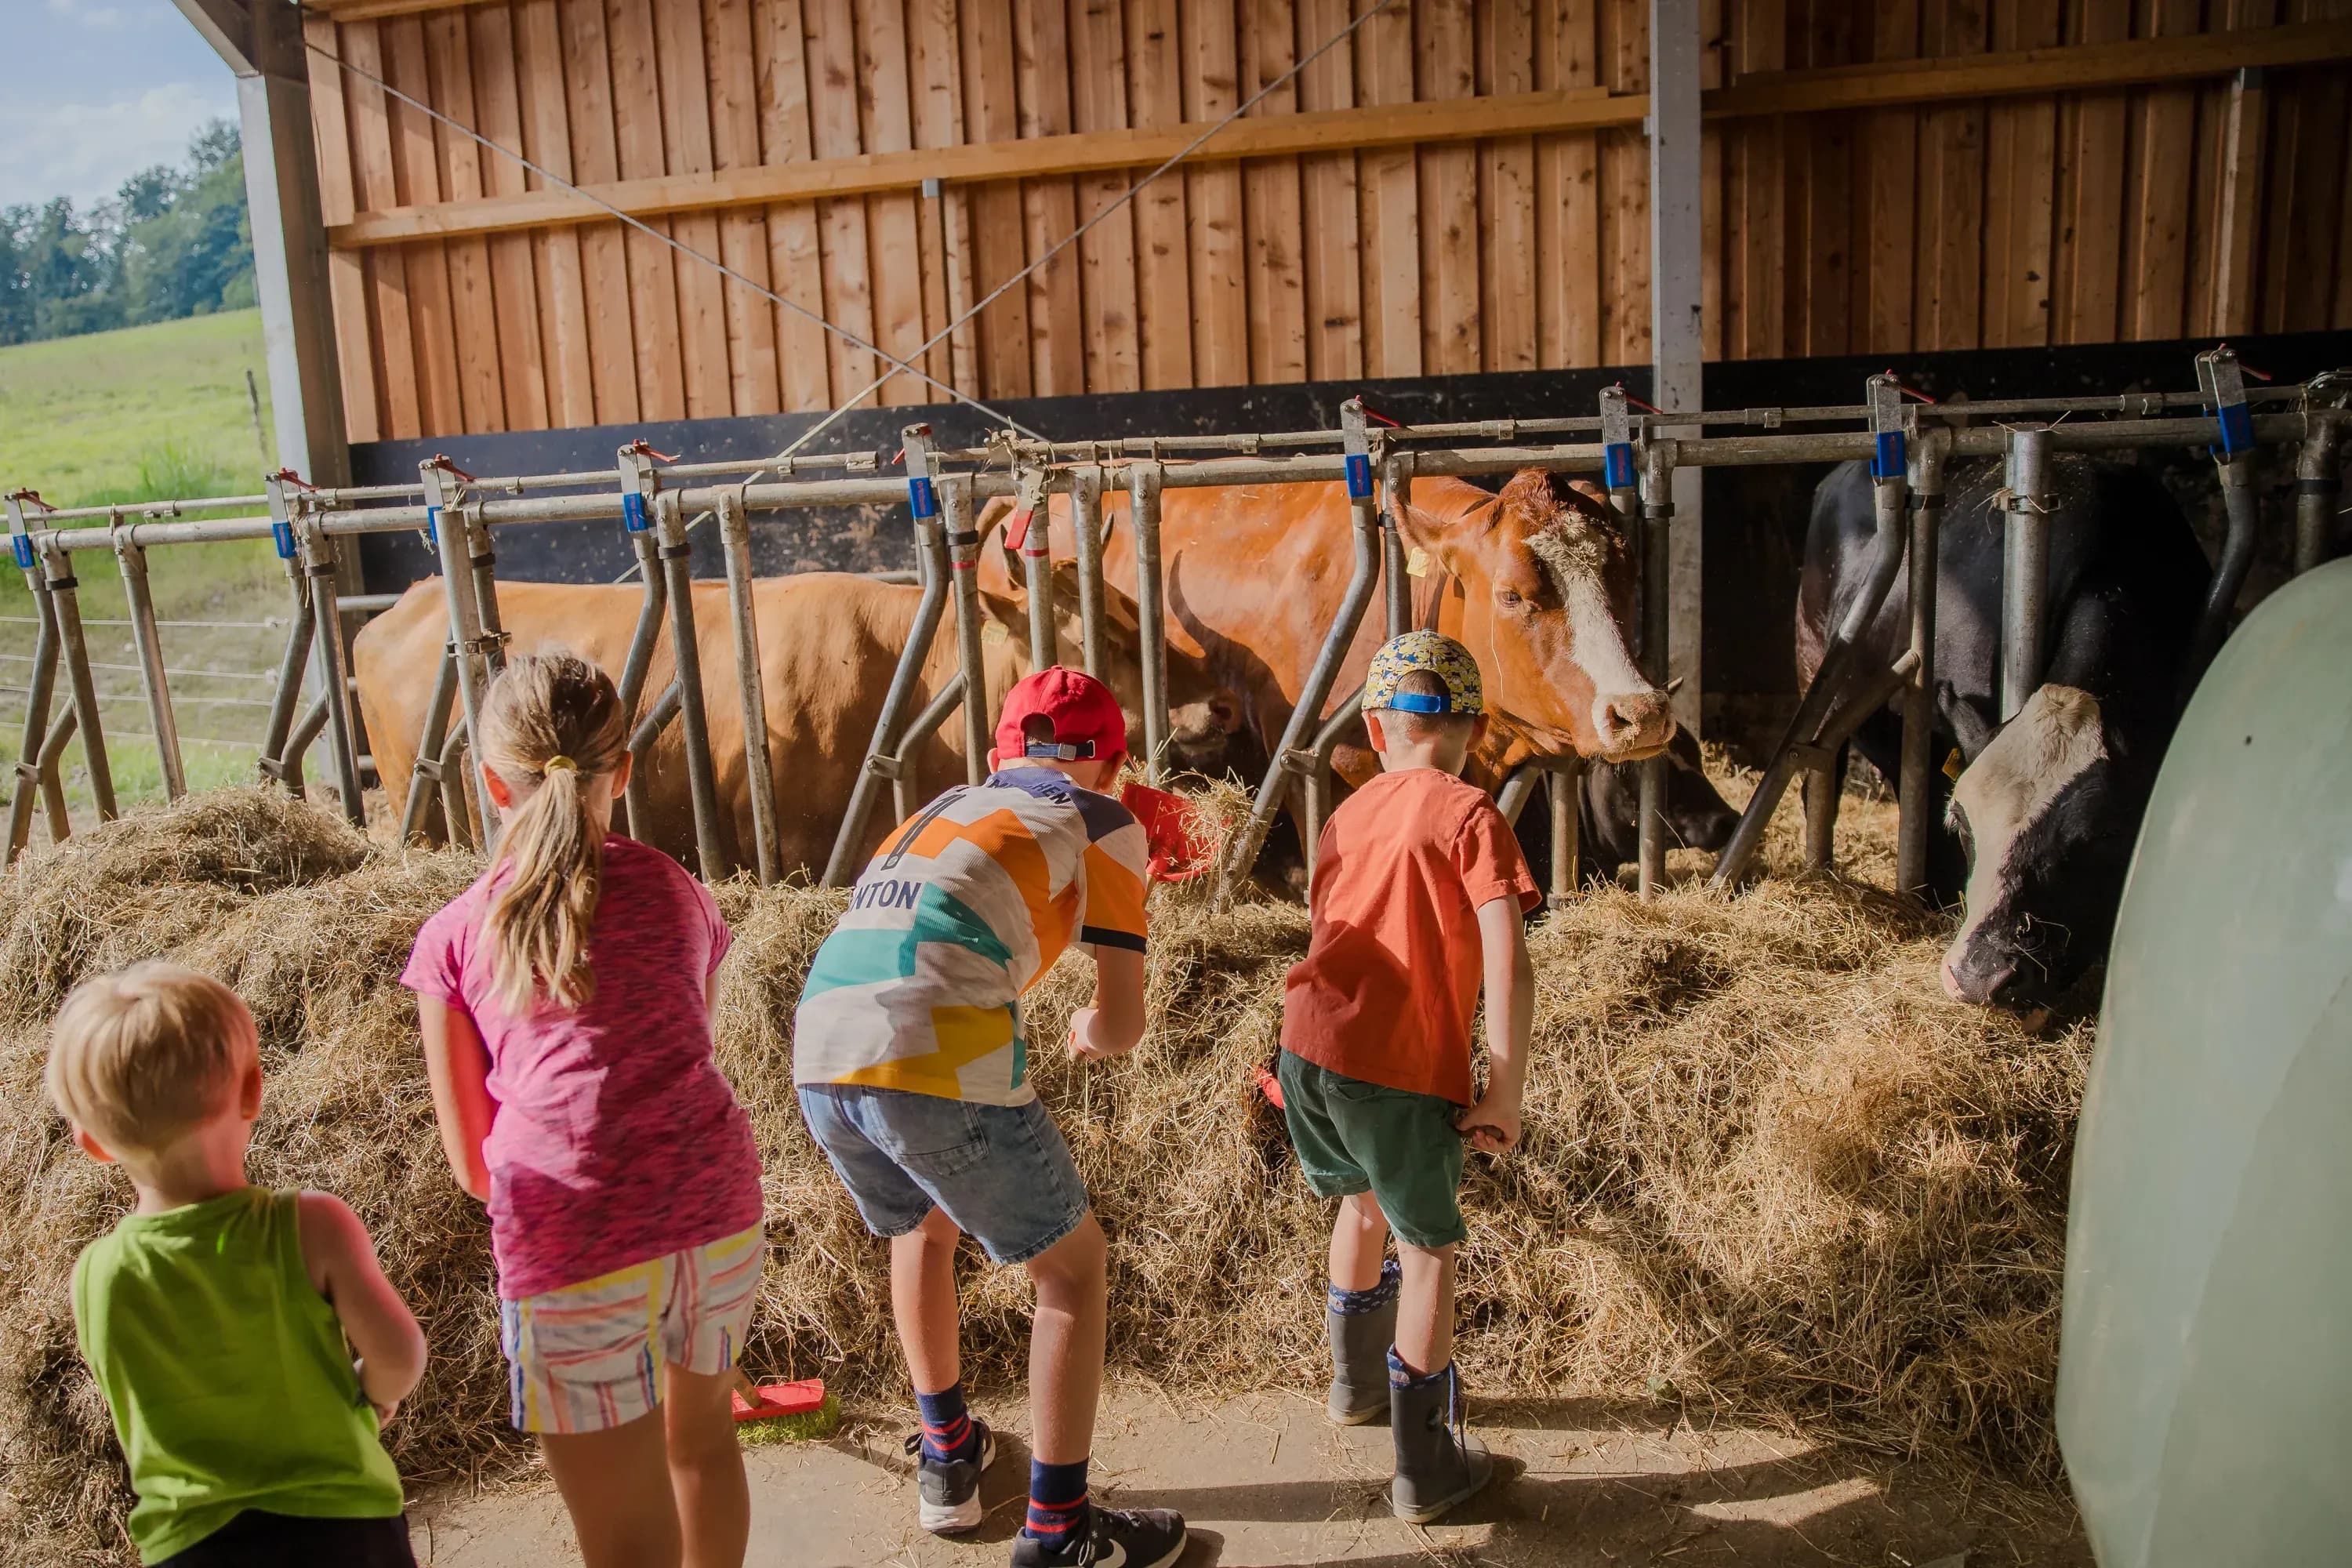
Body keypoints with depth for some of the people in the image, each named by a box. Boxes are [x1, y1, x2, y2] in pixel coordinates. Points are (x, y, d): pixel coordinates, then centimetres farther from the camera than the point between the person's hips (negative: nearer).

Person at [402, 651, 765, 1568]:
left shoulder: (453, 939, 6)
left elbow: (472, 1166, 9)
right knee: (700, 1434, 30)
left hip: (570, 1259, -2)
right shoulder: (677, 893, 11)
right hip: (716, 1215, 3)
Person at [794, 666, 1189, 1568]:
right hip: (939, 1069, -6)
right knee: (1072, 1266, 16)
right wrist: (1092, 1035, 32)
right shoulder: (1104, 824, 12)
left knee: (922, 1228, 34)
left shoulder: (940, 810, 29)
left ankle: (948, 1460, 44)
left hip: (818, 1063, 6)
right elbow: (1123, 1025, 10)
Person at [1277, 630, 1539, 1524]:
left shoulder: (1346, 817, 17)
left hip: (1306, 1047, 6)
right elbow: (1507, 964, -12)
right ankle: (1426, 1469, 23)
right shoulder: (1470, 816, -2)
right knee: (1429, 1248, 13)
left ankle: (1358, 1383, 50)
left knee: (1365, 1200, 30)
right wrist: (1505, 1094, -8)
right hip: (1403, 1069, -6)